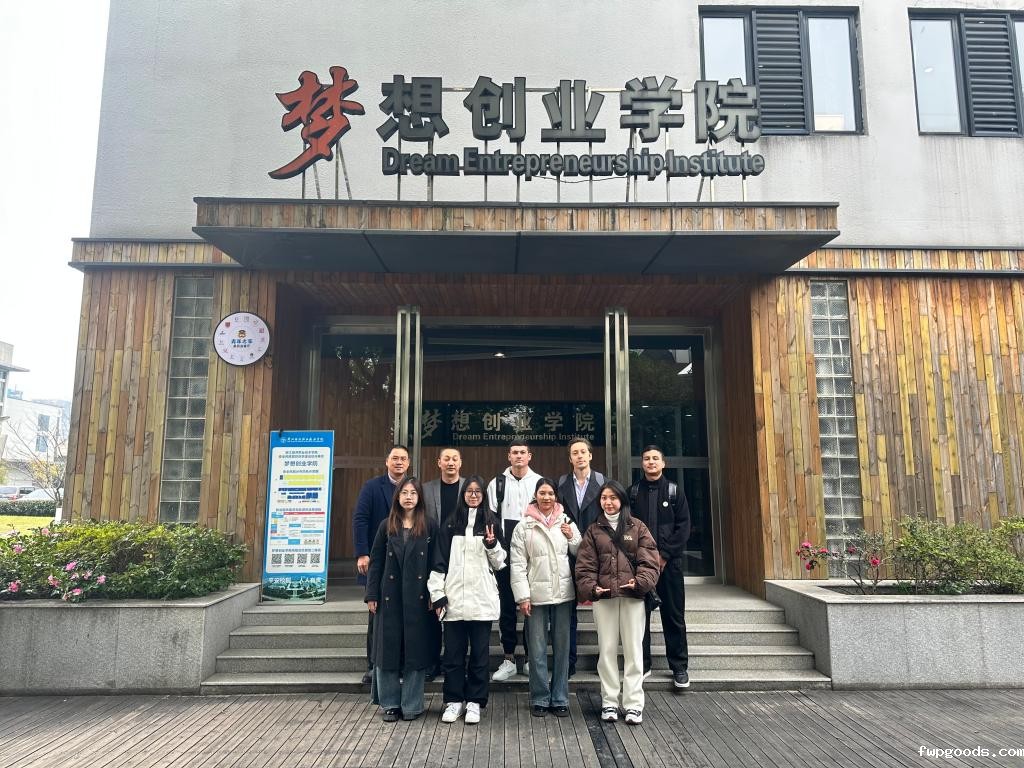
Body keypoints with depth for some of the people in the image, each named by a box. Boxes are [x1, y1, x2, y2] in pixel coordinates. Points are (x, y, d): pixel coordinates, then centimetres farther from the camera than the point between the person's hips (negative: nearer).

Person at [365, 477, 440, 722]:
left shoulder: (429, 527, 1)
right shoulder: (387, 526, 6)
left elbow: (435, 563, -1)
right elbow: (376, 562, 6)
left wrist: (435, 595, -7)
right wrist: (371, 595, 1)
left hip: (418, 598, -1)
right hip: (390, 597, 2)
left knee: (415, 650, 3)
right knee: (388, 649, 6)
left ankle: (411, 705, 15)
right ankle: (390, 703, 19)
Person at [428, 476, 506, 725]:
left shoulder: (491, 522, 6)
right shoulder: (451, 524, 6)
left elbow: (499, 563, 9)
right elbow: (439, 561, 5)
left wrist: (492, 545, -11)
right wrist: (437, 594, 0)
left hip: (482, 599, 0)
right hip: (454, 599, 0)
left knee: (479, 653, 5)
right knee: (453, 653, 6)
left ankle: (474, 702, 16)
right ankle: (454, 700, 19)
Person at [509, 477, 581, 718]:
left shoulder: (567, 523, 6)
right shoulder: (524, 526, 0)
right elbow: (517, 564, -2)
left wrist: (572, 538, -8)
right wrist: (522, 596, -8)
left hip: (563, 593, 2)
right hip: (536, 594, -2)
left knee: (562, 648, 9)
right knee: (537, 650, 5)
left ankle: (560, 698, 21)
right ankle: (539, 699, 19)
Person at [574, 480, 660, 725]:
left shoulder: (637, 527, 5)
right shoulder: (593, 530, 9)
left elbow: (649, 561, -3)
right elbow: (585, 565, 2)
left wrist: (640, 581, -19)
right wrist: (591, 587, -14)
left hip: (632, 596, -1)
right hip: (603, 597, 1)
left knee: (633, 650, 4)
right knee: (607, 649, 7)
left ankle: (633, 704, 13)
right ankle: (609, 702, 18)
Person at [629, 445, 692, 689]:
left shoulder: (675, 491, 6)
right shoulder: (633, 492, 8)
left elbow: (683, 527, -1)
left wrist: (664, 555, -9)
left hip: (669, 561, -1)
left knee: (674, 615, 4)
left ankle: (679, 667, 14)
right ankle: (642, 664, 15)